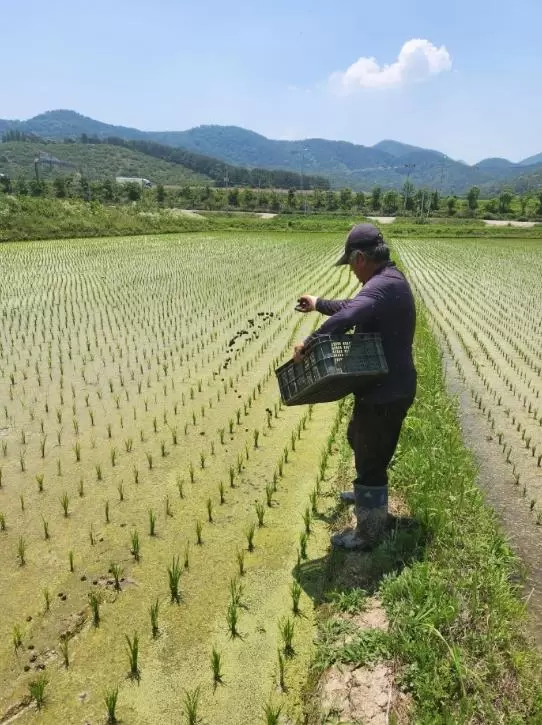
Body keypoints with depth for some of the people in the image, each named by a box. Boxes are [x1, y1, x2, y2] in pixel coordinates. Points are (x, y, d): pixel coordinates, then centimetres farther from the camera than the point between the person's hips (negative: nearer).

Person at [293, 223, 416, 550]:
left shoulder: (382, 285, -25)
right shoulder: (391, 279, 9)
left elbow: (347, 317, -43)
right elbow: (355, 307, 24)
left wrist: (309, 342, -33)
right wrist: (319, 304, 33)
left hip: (384, 393, -11)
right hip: (392, 386, 11)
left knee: (371, 459, 4)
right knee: (358, 438, 30)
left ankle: (369, 534, 22)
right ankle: (367, 494, 53)